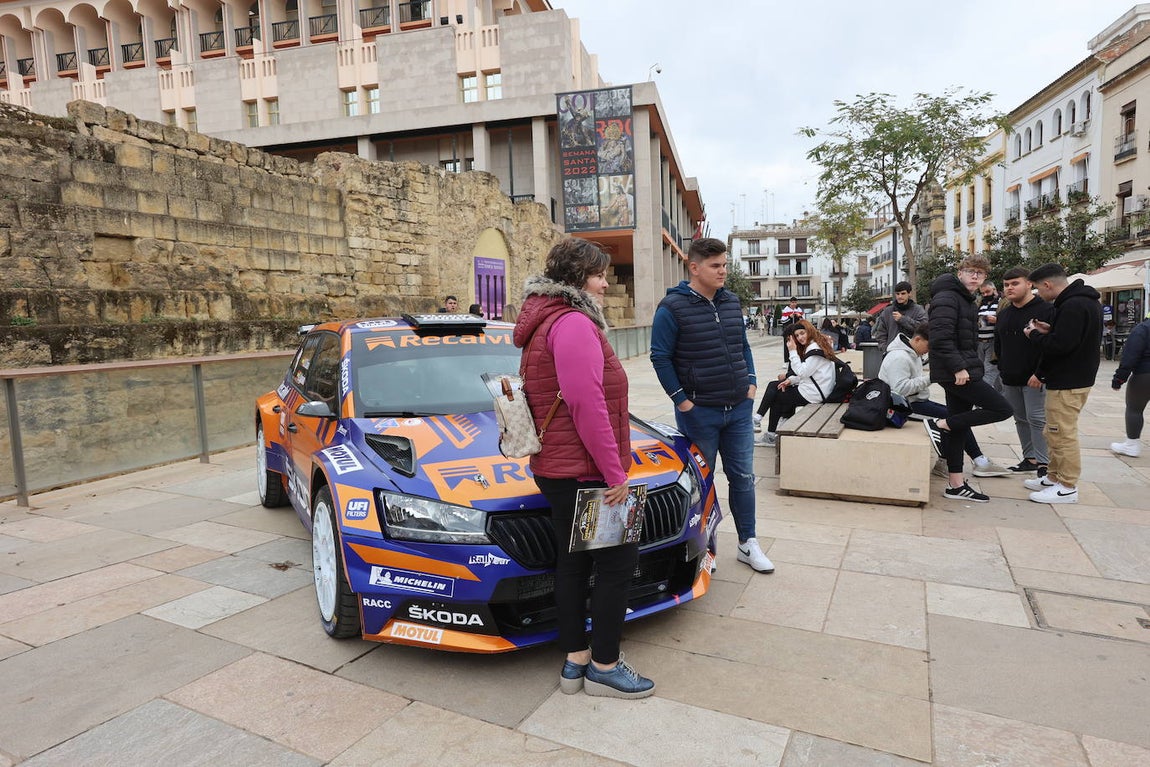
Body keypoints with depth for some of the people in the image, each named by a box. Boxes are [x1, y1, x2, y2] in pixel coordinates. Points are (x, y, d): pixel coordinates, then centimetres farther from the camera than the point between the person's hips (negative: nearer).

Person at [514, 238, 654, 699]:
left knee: (573, 562, 15)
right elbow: (587, 405, -24)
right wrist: (615, 472, -18)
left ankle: (575, 661, 26)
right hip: (584, 471, -10)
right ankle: (604, 668, 15)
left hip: (555, 469, 10)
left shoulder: (543, 321, 17)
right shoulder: (573, 323, -17)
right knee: (617, 562, 2)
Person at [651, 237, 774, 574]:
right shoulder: (673, 307, -12)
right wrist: (681, 400, -14)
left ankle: (748, 543, 27)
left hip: (739, 408, 6)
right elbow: (660, 357, -12)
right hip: (699, 411, -5)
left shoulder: (731, 302, 9)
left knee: (743, 477, 12)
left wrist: (750, 383, 8)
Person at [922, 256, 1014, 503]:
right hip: (955, 373, -10)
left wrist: (970, 367, 18)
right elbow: (941, 338, -22)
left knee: (959, 427, 10)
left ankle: (956, 485, 14)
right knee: (1002, 409, -9)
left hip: (963, 372, 10)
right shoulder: (947, 298, -11)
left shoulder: (968, 302, 21)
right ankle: (939, 424, -6)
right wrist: (958, 368, -24)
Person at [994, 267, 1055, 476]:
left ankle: (1043, 462, 0)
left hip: (1034, 379, -7)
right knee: (1020, 419, 12)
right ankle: (1030, 458, 21)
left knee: (1036, 419, -7)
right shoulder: (1004, 314, 14)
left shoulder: (1045, 310, -8)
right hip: (1010, 379, 7)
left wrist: (1040, 373, -19)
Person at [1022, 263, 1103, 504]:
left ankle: (1067, 488, 5)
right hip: (1076, 377, 11)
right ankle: (1054, 478, 29)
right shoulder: (1086, 301, 13)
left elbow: (1059, 345, -26)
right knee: (1056, 433, 19)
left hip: (1067, 383, -11)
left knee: (1063, 435, -3)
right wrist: (1050, 330, 7)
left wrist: (1034, 334, -9)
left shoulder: (1072, 306, -22)